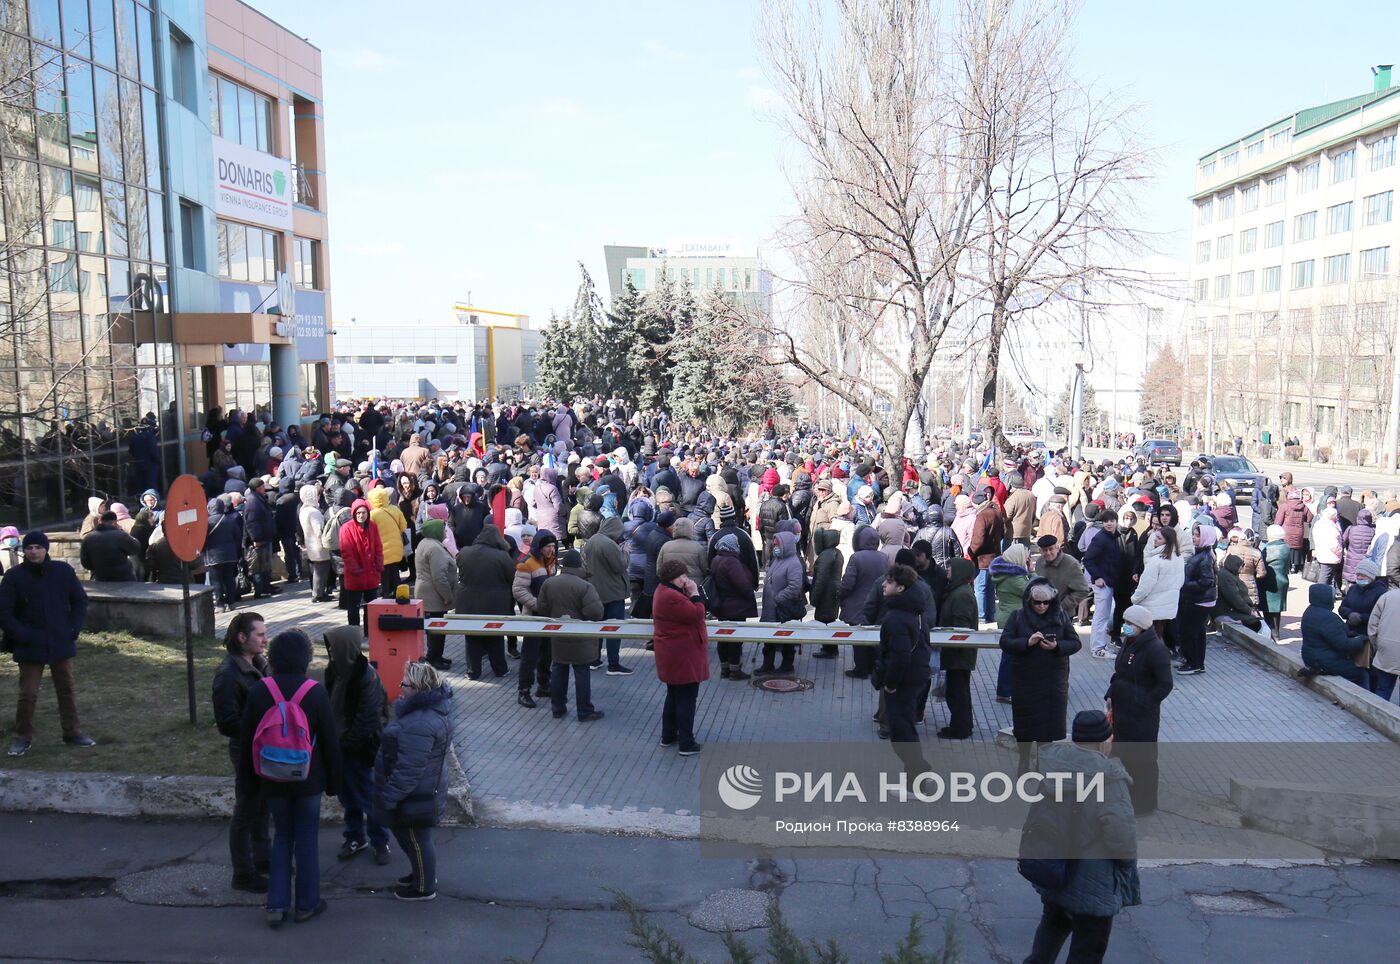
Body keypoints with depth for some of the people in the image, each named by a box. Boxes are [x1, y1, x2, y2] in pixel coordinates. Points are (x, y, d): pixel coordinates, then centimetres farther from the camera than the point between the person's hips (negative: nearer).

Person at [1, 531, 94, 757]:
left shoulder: (63, 571, -3)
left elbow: (80, 601, 7)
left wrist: (73, 628, -4)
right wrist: (22, 636, -13)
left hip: (61, 644, 2)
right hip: (29, 648, -2)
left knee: (67, 689, 11)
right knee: (28, 693, 1)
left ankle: (72, 732, 23)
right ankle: (23, 737, 16)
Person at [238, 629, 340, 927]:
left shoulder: (258, 691, -5)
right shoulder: (315, 692, -12)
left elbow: (246, 739, 3)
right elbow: (330, 741, -7)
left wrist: (251, 776, 16)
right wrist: (333, 780, 4)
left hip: (273, 780, 3)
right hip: (308, 780, -2)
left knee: (282, 836, 16)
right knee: (307, 840, 8)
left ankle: (276, 905, 13)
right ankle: (306, 904, 17)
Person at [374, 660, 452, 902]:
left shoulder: (419, 724, -33)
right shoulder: (432, 708, 1)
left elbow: (409, 769, -29)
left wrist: (389, 798, -19)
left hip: (414, 797, -10)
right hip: (427, 789, 10)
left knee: (415, 840, 10)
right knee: (411, 837, 26)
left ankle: (424, 888, 27)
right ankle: (423, 874, 44)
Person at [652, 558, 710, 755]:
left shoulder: (665, 591, 8)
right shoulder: (672, 597, -27)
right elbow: (697, 614, -23)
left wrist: (689, 594, 0)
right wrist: (694, 593, -16)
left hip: (673, 657, 11)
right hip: (682, 656, -11)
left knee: (674, 696, 22)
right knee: (686, 699, -1)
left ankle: (668, 737, 33)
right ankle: (686, 744, 6)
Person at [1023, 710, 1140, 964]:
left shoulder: (1049, 756, -8)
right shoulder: (1108, 778, -29)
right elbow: (1121, 832, -26)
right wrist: (1128, 859, -6)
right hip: (1091, 880, -6)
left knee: (1054, 921, 31)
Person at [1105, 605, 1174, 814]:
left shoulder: (1155, 650, -20)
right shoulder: (1130, 644, 7)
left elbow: (1165, 685, -19)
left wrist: (1144, 703, -19)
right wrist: (1110, 696, 6)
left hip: (1142, 716, -9)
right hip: (1122, 710, 9)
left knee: (1143, 758, 6)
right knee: (1123, 752, 19)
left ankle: (1145, 803, 21)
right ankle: (1127, 796, 36)